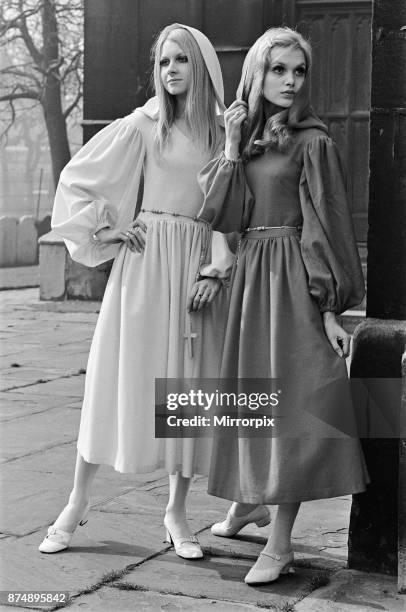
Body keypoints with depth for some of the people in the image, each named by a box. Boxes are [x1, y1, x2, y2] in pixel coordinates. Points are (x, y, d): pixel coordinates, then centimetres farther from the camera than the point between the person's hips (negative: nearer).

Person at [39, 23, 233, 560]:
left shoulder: (224, 132, 6)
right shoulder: (143, 126, 0)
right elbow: (75, 179, 4)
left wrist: (216, 269, -6)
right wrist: (103, 233, -1)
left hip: (199, 266, 2)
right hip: (147, 261, -2)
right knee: (121, 379, 0)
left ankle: (176, 512, 16)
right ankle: (77, 502, 11)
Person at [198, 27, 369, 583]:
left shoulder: (312, 142, -6)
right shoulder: (243, 136, 10)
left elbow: (327, 225, -9)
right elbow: (219, 215, 2)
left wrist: (330, 309, -14)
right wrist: (232, 148, -6)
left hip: (293, 282, -6)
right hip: (248, 276, 6)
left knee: (291, 402, -7)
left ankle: (280, 544, -3)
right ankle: (247, 502, 36)